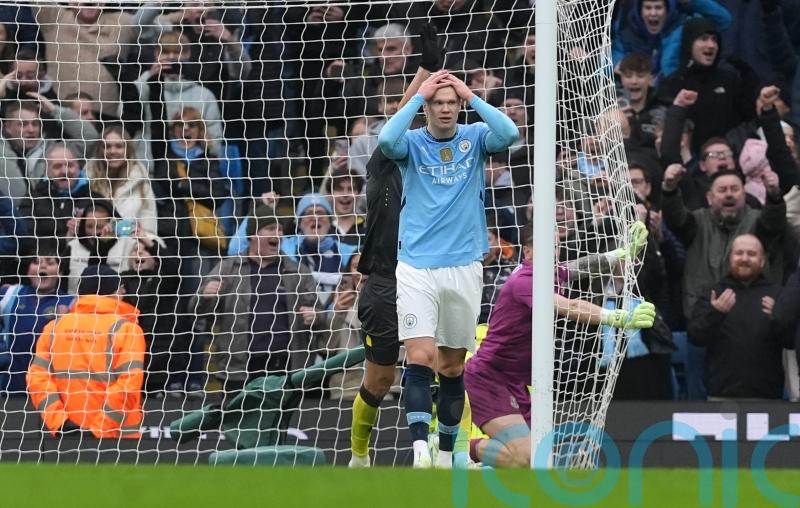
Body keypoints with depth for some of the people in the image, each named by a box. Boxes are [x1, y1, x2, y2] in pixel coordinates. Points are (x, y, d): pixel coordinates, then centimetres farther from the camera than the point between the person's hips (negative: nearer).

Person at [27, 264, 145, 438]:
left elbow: (38, 377, 0)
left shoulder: (54, 327, 8)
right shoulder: (126, 329, -6)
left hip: (68, 432, 4)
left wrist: (58, 422, -5)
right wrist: (100, 428, -15)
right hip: (114, 437, -4)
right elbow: (128, 385, -16)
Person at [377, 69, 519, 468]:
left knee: (453, 365, 10)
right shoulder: (412, 143, 0)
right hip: (416, 267, -2)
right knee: (419, 357, -16)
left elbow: (508, 134, -17)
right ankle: (420, 447, -25)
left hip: (463, 267, 2)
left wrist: (472, 96, -16)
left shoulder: (475, 138, 3)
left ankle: (446, 453, 20)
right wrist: (418, 96, -19)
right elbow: (386, 140, -23)